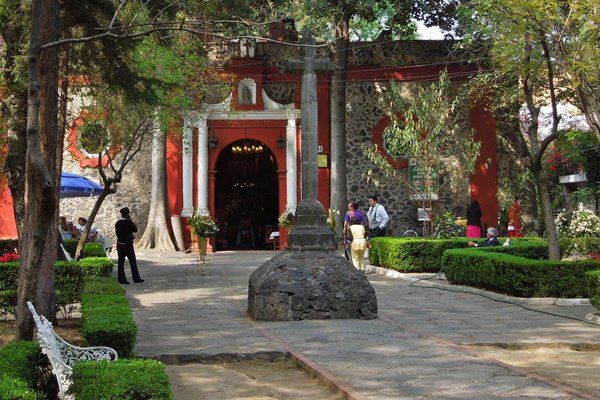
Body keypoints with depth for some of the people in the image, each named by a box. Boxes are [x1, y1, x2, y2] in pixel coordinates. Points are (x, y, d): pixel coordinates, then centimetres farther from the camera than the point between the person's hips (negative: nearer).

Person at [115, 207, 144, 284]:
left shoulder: (117, 223, 5)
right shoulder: (128, 222, -14)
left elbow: (117, 233, 11)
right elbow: (135, 229, -2)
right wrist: (130, 220, -2)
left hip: (119, 244, 6)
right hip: (128, 244, -5)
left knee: (121, 262, 6)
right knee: (133, 261, 4)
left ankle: (121, 279, 6)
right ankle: (136, 278, 9)